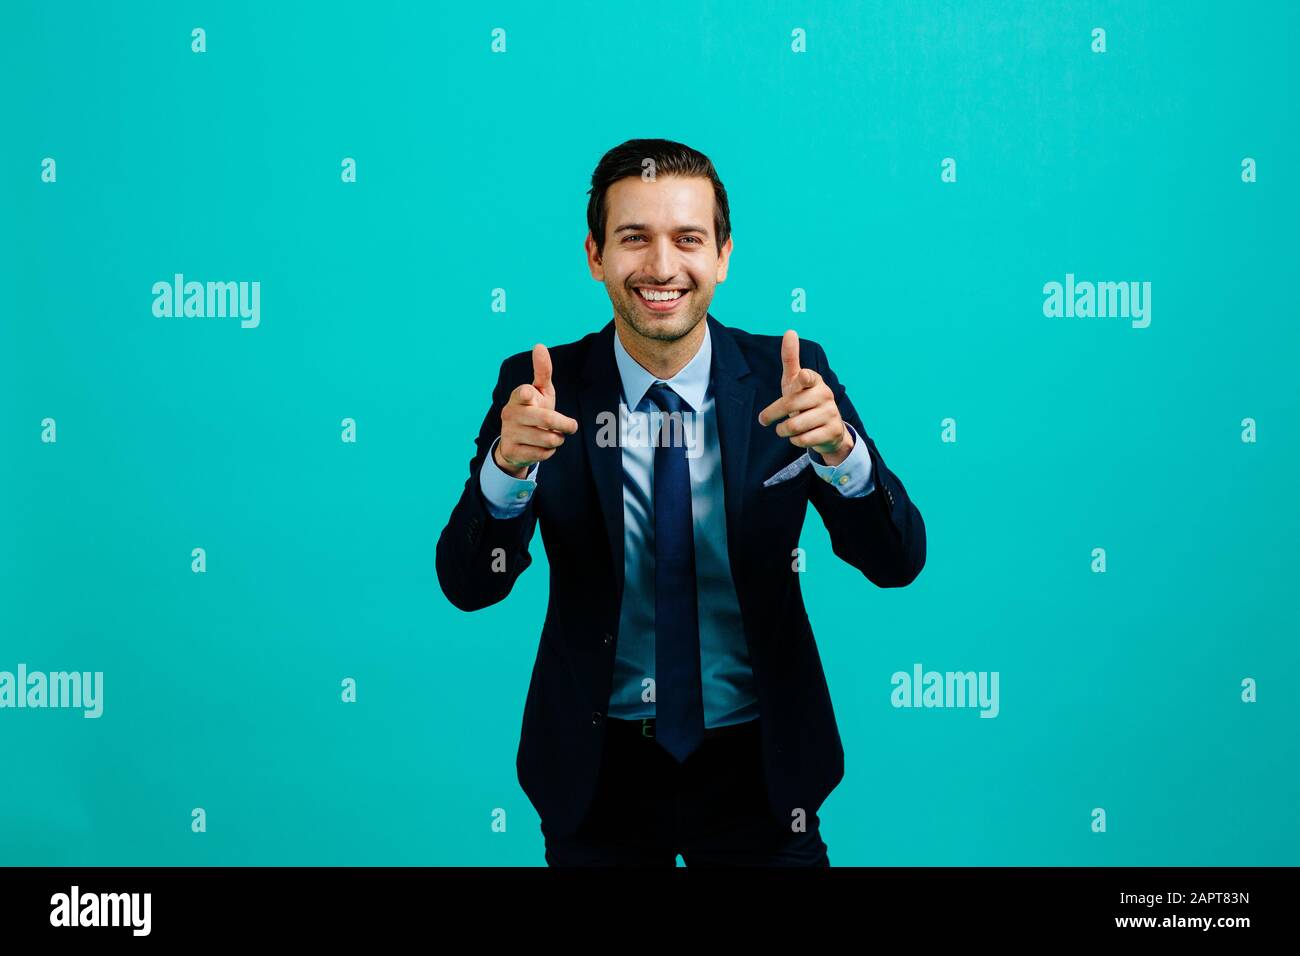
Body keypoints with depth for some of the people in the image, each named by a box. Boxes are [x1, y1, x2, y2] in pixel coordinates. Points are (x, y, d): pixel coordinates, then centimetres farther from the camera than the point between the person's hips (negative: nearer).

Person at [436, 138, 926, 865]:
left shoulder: (789, 377, -9)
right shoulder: (539, 387, -10)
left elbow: (897, 564, -13)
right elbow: (468, 586, -14)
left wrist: (842, 450, -33)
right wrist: (508, 465, -34)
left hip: (757, 765, 0)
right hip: (596, 770, 0)